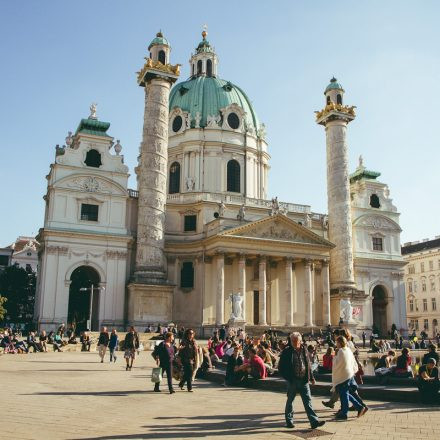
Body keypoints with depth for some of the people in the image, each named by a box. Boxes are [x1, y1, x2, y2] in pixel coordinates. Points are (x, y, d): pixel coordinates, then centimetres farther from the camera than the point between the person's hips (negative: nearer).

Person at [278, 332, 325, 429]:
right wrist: (287, 377, -10)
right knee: (290, 400, 10)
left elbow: (308, 364, 16)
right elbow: (281, 367, -4)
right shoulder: (287, 351, -8)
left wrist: (311, 377, 15)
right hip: (292, 381, -3)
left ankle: (314, 421, -1)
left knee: (308, 400, 1)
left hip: (304, 380, 3)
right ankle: (289, 421, 24)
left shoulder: (304, 350, 6)